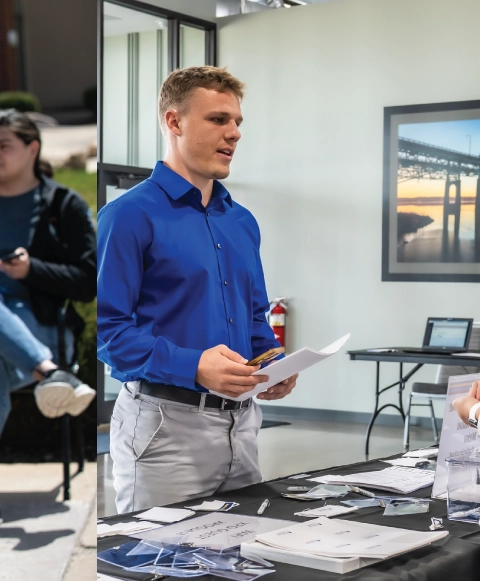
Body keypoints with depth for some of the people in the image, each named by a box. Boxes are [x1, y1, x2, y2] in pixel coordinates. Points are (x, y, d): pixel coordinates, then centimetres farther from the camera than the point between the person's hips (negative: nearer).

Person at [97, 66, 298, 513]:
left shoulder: (242, 222, 14)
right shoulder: (129, 215, -9)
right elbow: (108, 326, -15)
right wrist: (193, 368, -25)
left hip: (241, 422, 7)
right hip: (166, 421, -7)